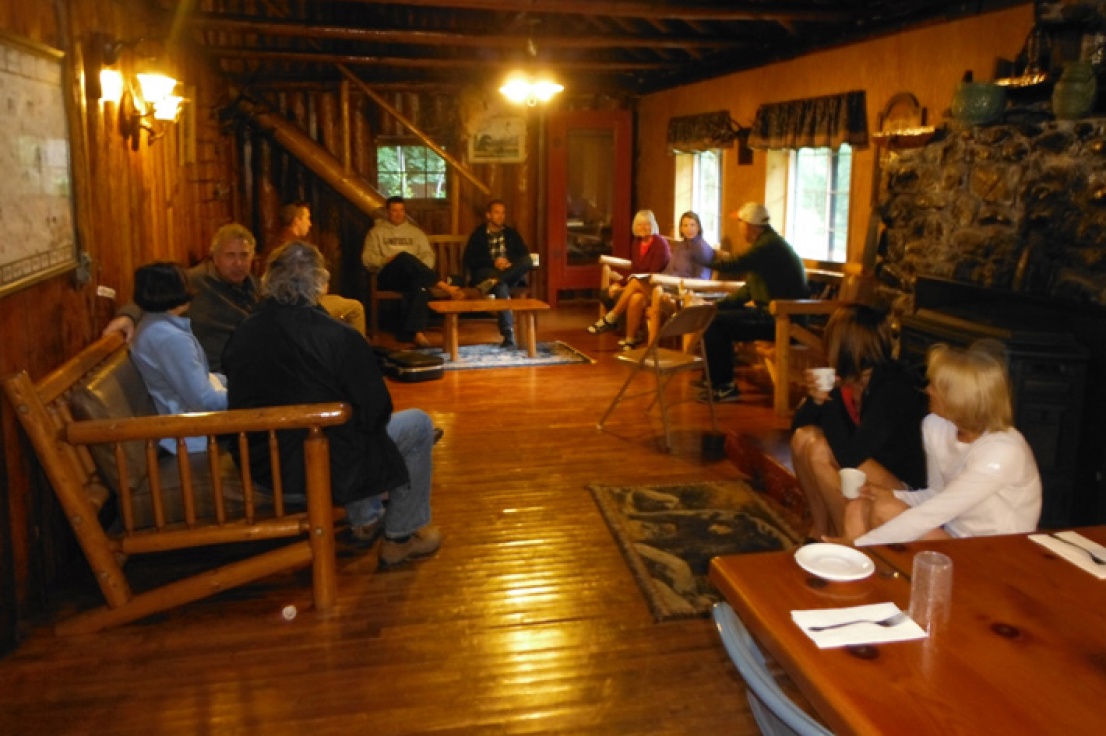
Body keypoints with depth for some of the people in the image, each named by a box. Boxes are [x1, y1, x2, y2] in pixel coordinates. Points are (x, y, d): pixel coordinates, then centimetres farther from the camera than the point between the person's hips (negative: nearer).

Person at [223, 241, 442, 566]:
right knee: (419, 425, 14)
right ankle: (401, 537, 21)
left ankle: (365, 521, 41)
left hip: (259, 465, 7)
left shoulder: (241, 335, -2)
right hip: (325, 467, -7)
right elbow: (375, 411, -12)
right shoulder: (340, 337, -18)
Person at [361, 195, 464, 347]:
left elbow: (428, 255, 13)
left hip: (412, 277, 2)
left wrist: (421, 269, -9)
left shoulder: (415, 232, 24)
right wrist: (386, 260, -11)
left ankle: (414, 332, -44)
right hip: (388, 276, -2)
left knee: (421, 285, -37)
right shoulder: (377, 231, 16)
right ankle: (446, 288, -41)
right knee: (405, 257, -36)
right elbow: (367, 258, 7)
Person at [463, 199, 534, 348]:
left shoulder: (511, 233, 19)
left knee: (528, 262, -29)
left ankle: (493, 281, -44)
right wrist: (493, 262, -16)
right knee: (501, 286, -39)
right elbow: (469, 260, -2)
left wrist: (510, 262, -13)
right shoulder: (478, 234, 9)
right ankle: (509, 334, -46)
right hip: (486, 272, -3)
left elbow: (524, 255, 10)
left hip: (511, 273, 3)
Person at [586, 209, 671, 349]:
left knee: (635, 283, -35)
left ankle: (610, 319, -25)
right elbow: (633, 269, 10)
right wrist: (621, 284, -10)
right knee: (635, 298, -31)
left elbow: (655, 274, -16)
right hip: (638, 286, 5)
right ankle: (630, 338, -30)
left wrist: (627, 286, -20)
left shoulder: (660, 242, -9)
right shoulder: (637, 243, 12)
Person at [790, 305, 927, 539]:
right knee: (804, 436, -9)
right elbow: (798, 425, 1)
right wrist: (815, 399, -19)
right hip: (867, 473, 8)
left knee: (820, 451, -24)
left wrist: (829, 401, -24)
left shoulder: (893, 389, -25)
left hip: (903, 490, -8)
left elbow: (851, 454, -32)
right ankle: (821, 530, -1)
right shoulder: (846, 380, -4)